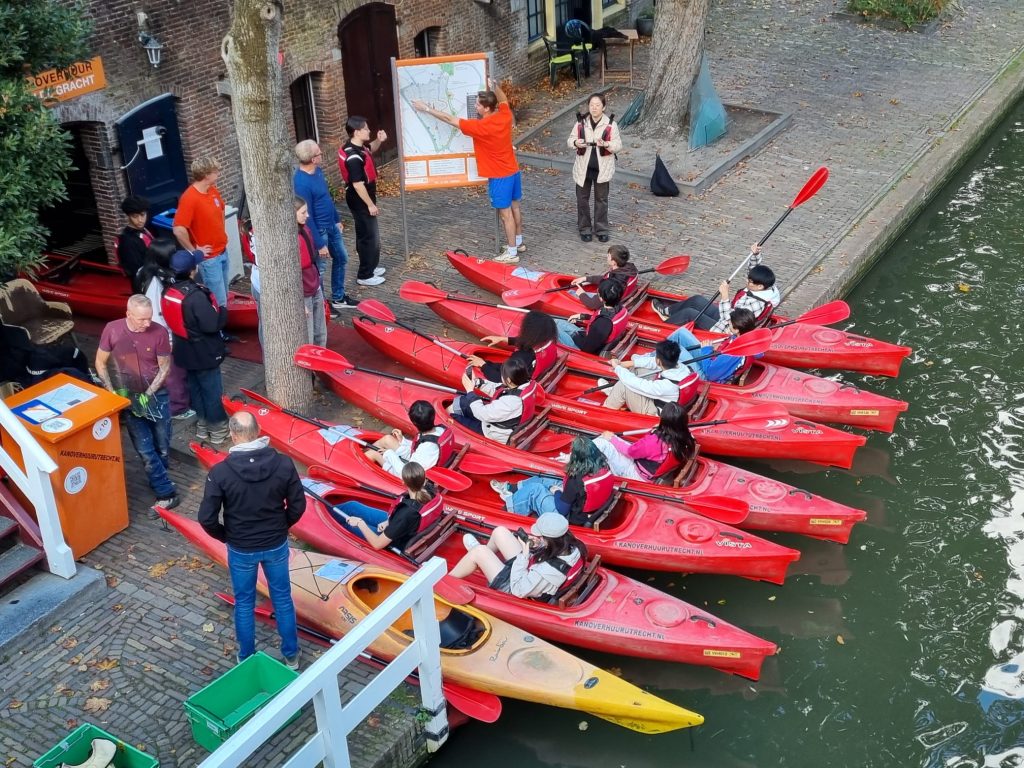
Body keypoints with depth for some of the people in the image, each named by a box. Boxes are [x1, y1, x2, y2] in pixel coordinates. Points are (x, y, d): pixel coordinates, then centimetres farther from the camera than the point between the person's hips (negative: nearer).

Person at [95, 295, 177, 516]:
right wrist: (112, 392, -8)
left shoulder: (159, 332, -16)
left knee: (162, 447, 10)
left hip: (157, 396, 0)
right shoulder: (112, 330, -13)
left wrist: (148, 394, -14)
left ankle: (159, 480, 35)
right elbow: (100, 363, -1)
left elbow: (164, 368, -6)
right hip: (128, 398, 0)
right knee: (145, 451, -2)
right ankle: (167, 494, 6)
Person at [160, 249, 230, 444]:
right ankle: (218, 428, 21)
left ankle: (202, 424, 37)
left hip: (185, 351, 8)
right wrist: (223, 311, -10)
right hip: (204, 352, -8)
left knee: (195, 386, 22)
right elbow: (212, 325, -29)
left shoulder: (168, 292, -5)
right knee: (212, 389, 8)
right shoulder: (196, 295, -30)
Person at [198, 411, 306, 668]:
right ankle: (291, 655, 36)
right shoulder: (283, 464, -18)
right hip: (276, 546, 1)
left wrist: (225, 536, 2)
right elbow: (298, 506, -9)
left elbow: (207, 518, -18)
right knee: (282, 599, 21)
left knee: (244, 602, 20)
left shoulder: (220, 472, -23)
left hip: (240, 550, -1)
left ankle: (247, 658, 37)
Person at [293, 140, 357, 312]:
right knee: (319, 269, 6)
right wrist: (319, 244, -22)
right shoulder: (301, 183, -29)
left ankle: (338, 298, 38)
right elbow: (307, 217, -25)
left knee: (341, 258, 22)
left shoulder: (318, 170, -1)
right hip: (319, 230, -10)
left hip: (331, 226, 10)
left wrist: (337, 219, 21)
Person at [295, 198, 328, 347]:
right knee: (306, 340, 7)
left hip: (316, 289, 8)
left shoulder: (305, 230, 1)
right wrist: (299, 302, -20)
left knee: (320, 335, 21)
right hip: (303, 295, -8)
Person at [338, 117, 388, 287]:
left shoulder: (360, 146, 1)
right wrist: (370, 204, -21)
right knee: (368, 236, -1)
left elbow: (370, 149, 25)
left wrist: (379, 140, 3)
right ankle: (365, 275, 8)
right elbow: (358, 184, -28)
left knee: (371, 234, 22)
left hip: (364, 199, 10)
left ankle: (371, 266, 37)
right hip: (360, 201, -10)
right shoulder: (354, 157, -29)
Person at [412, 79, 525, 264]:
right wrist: (494, 86, 13)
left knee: (505, 213, 2)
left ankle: (511, 253, 11)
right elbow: (503, 99, 20)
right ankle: (518, 242, 37)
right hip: (513, 171, 8)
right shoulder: (505, 115, -7)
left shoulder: (480, 127, -27)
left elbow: (450, 120, -20)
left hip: (499, 177, -8)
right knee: (514, 206, 21)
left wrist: (427, 109, -13)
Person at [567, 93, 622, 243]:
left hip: (602, 168, -2)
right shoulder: (581, 123, -3)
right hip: (583, 167, 2)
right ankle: (584, 229, 22)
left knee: (601, 199, 9)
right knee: (582, 199, 9)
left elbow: (618, 145, -6)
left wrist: (606, 144, -26)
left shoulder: (610, 124, -8)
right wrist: (576, 143, -19)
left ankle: (601, 230, 21)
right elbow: (570, 139, 5)